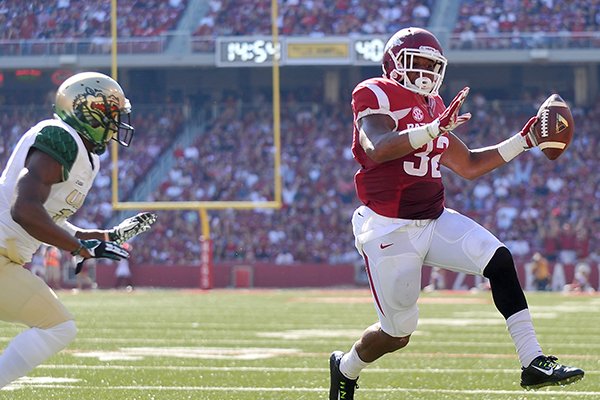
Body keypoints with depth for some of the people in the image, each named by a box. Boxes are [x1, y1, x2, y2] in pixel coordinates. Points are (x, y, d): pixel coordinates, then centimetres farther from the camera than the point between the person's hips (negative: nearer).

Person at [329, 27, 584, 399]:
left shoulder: (433, 108, 14)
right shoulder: (376, 95, -9)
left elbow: (469, 166, 21)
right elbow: (376, 149, -29)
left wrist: (524, 141, 14)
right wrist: (434, 129, -36)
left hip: (435, 221, 7)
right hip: (390, 231, -7)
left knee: (499, 259, -16)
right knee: (398, 333, 1)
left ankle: (534, 362, -16)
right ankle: (346, 367, 34)